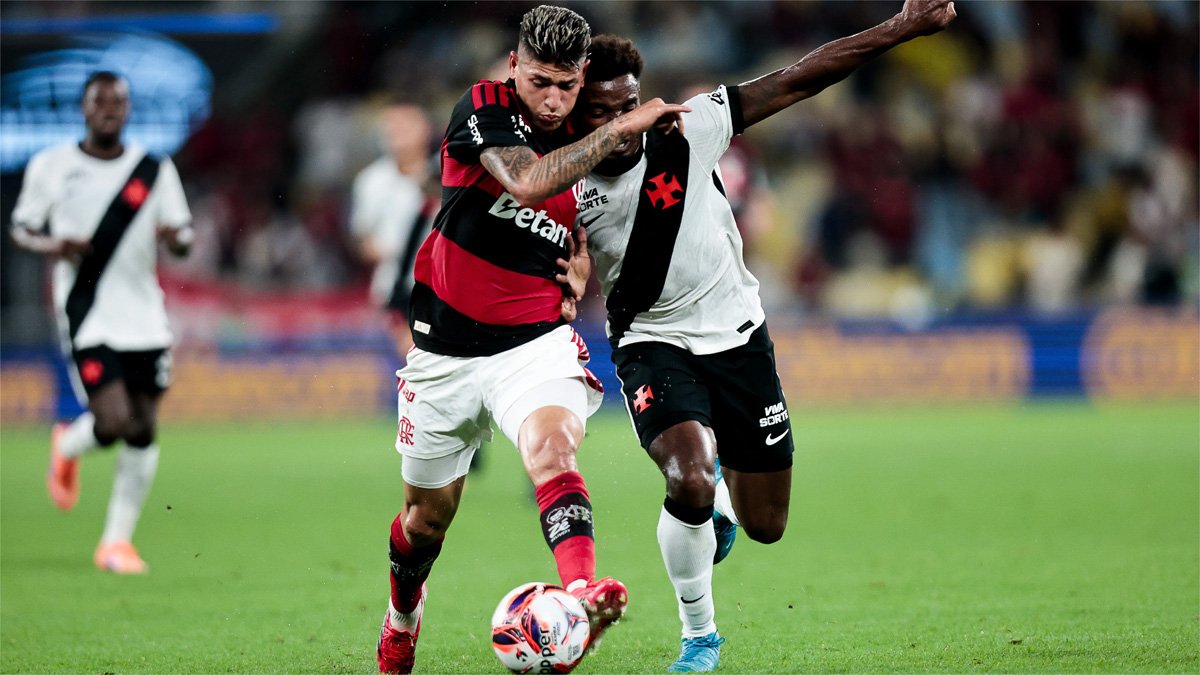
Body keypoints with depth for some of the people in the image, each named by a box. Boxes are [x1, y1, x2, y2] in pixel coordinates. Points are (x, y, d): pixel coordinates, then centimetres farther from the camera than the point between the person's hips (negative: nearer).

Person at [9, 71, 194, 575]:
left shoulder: (155, 170, 5)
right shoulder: (49, 166, 1)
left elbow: (183, 241, 7)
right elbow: (21, 228, 9)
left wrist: (175, 235, -18)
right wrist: (51, 246, -12)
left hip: (143, 315, 3)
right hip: (86, 315, -3)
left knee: (143, 428, 1)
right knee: (113, 422, -16)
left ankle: (117, 540, 13)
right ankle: (67, 448, 21)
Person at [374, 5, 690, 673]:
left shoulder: (588, 144, 4)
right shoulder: (483, 108, -11)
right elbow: (528, 184, -31)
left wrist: (576, 279, 3)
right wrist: (620, 128, -29)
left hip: (535, 338, 1)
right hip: (446, 345, -1)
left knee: (551, 444, -31)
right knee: (428, 511, 13)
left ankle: (581, 591, -52)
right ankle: (402, 621, 43)